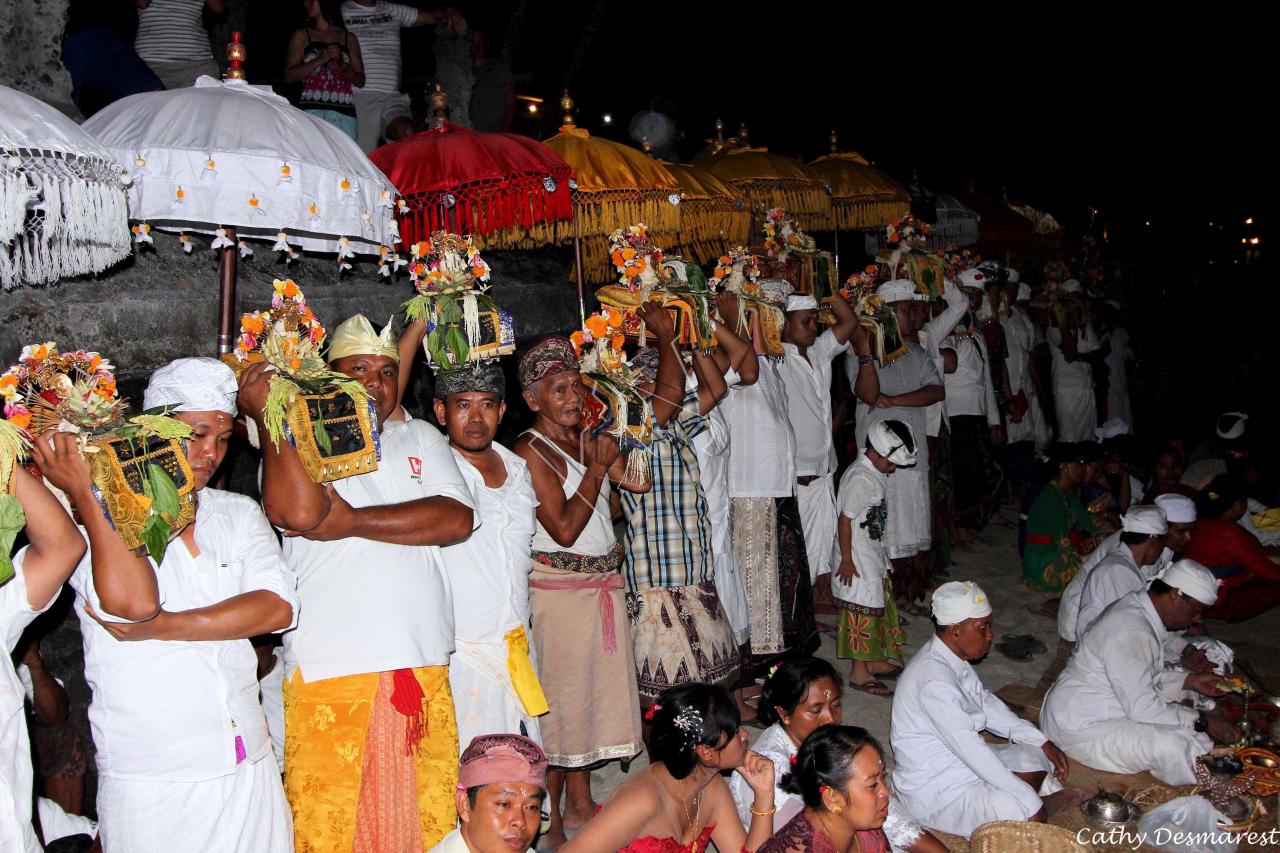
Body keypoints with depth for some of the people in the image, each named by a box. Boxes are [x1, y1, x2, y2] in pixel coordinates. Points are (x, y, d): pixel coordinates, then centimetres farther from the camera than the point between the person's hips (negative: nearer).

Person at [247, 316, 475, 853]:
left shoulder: (421, 437, 14)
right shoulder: (300, 441, 5)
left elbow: (457, 519, -4)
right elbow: (299, 513, -17)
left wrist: (354, 523, -9)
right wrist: (265, 418, -13)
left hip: (422, 668, 3)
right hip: (329, 670, -3)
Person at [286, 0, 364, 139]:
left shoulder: (349, 39, 18)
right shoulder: (302, 35, 15)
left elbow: (360, 81, 19)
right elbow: (289, 76, 6)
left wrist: (345, 69, -2)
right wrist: (319, 60, -7)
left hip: (344, 114, 1)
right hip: (312, 111, -1)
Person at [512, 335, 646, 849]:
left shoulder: (589, 441, 10)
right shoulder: (530, 451, -13)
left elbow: (639, 480, 3)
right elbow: (564, 528, -19)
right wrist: (598, 467, -13)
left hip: (604, 583, 8)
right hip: (559, 588, -8)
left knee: (598, 686, 15)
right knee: (560, 696, 1)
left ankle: (580, 802, 30)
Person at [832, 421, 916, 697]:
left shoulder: (878, 474, 7)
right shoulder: (859, 478, -23)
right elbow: (845, 519, -22)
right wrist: (846, 560, -19)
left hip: (874, 555, 10)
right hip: (858, 560, -10)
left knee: (881, 605, 18)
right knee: (863, 611, -2)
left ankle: (875, 661, 32)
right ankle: (859, 674, 7)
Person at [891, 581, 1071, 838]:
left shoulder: (955, 660, 1)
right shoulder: (934, 679, -30)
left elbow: (986, 704, 14)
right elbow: (970, 748, -30)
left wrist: (1043, 743, 6)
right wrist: (1031, 803, -27)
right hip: (935, 791, -10)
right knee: (1031, 817, -23)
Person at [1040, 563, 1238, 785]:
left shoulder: (1137, 607, 5)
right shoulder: (1131, 632, -26)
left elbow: (1143, 679, 18)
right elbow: (1142, 707, -26)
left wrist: (1190, 681, 7)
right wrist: (1202, 722, -18)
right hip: (1080, 730, -11)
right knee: (1176, 746, -24)